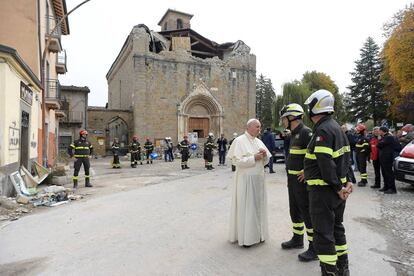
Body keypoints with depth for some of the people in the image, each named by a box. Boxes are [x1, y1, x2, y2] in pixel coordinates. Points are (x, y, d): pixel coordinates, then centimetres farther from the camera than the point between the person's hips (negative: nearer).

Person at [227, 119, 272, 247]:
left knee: (258, 205, 12)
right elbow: (237, 160, -17)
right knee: (245, 206, 1)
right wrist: (254, 158, -17)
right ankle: (244, 236, 13)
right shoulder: (239, 141, -9)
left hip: (258, 178, 7)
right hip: (245, 179, -7)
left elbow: (265, 161, 14)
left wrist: (265, 155, -7)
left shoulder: (259, 142, 12)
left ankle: (257, 232, 27)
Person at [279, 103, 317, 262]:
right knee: (295, 211, 20)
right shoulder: (294, 134, 14)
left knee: (307, 213, -1)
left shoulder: (305, 132, -17)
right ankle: (297, 239, 37)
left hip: (303, 181, -10)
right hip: (293, 180, 10)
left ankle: (315, 248, 13)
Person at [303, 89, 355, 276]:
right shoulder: (336, 127, 13)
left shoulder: (323, 130, -19)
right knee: (336, 227, 22)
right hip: (337, 188, 11)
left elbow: (326, 163, -24)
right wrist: (348, 181, 10)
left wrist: (338, 187, -17)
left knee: (323, 233, -1)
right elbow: (346, 157, 14)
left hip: (324, 190, -10)